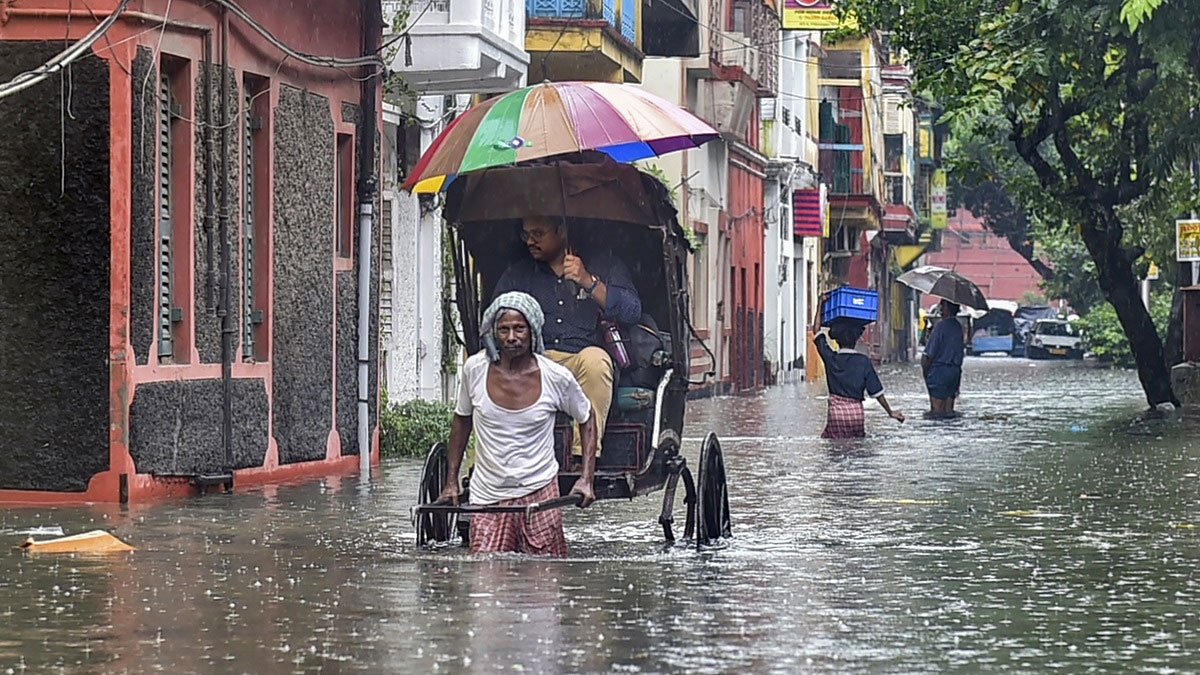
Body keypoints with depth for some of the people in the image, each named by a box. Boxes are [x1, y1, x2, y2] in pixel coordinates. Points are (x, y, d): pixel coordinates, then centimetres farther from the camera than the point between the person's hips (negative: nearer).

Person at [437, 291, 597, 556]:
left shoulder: (556, 377, -7)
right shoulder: (475, 369, -4)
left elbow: (587, 420, 9)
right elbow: (462, 420, 13)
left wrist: (587, 479, -1)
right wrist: (451, 482, 11)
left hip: (540, 494, -1)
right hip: (487, 497, 1)